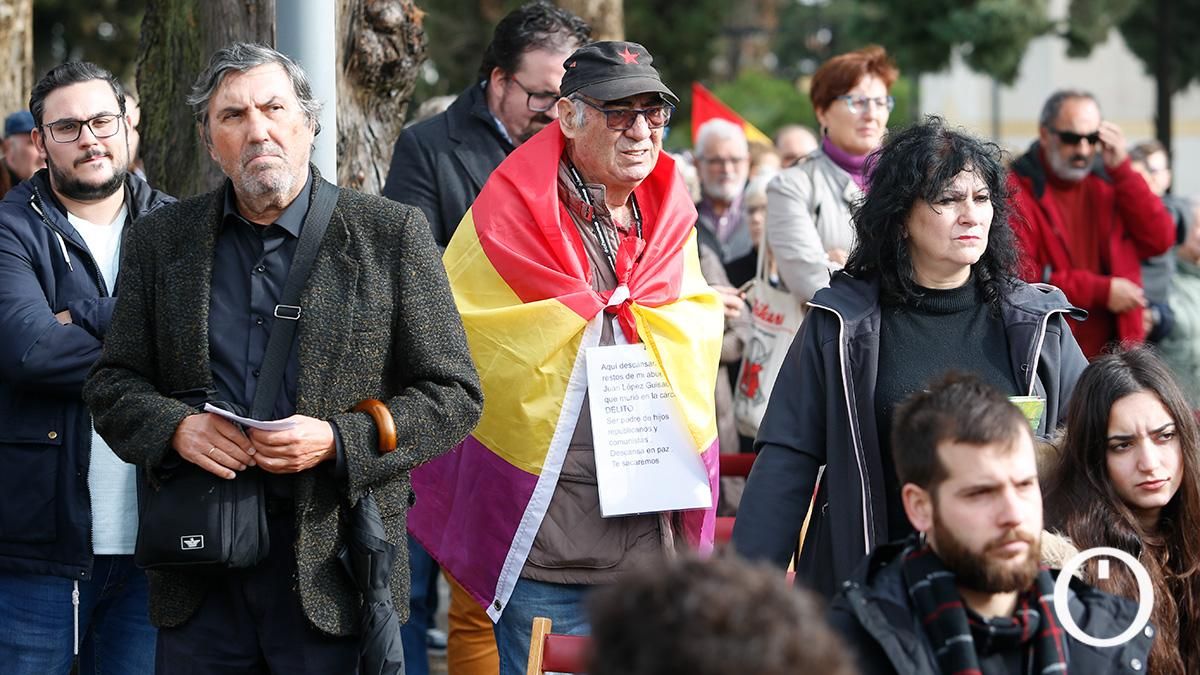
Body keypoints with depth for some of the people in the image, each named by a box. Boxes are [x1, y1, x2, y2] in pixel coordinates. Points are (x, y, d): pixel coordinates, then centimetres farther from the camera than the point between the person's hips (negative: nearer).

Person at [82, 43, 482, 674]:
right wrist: (175, 427, -10)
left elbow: (453, 395, 0)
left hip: (334, 571, -2)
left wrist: (337, 440, -14)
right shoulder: (160, 241, 10)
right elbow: (112, 384, 12)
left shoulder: (392, 234, 1)